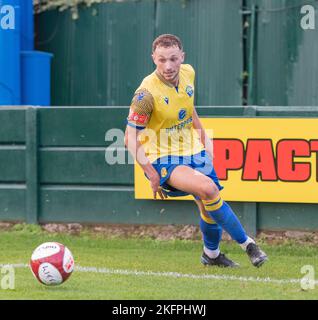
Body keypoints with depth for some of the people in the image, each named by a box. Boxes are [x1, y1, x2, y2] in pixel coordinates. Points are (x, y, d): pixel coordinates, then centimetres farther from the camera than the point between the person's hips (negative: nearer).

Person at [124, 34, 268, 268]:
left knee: (210, 208, 6)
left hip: (193, 152, 7)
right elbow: (131, 139, -19)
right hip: (163, 159, -7)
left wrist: (203, 137, 18)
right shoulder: (147, 93, -23)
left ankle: (212, 254, 36)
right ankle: (247, 243, -14)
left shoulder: (188, 73, -4)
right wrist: (152, 174, -22)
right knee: (208, 189, -29)